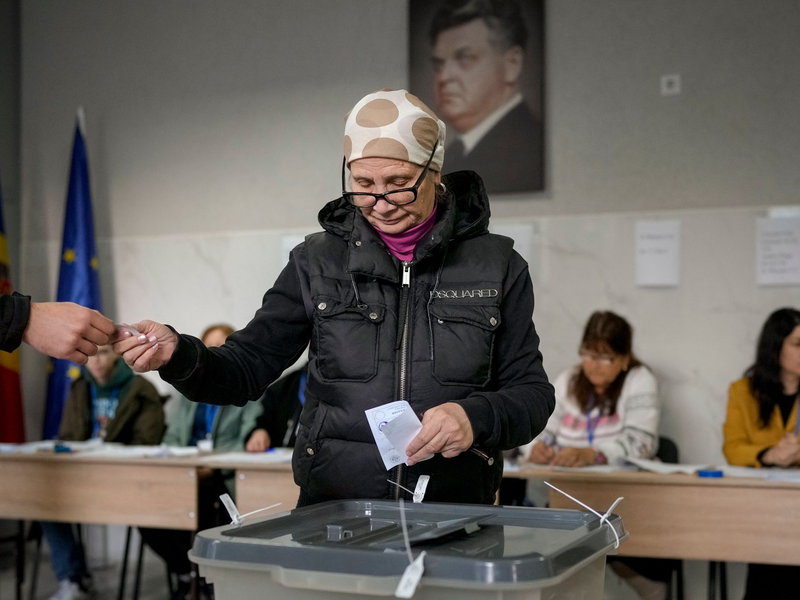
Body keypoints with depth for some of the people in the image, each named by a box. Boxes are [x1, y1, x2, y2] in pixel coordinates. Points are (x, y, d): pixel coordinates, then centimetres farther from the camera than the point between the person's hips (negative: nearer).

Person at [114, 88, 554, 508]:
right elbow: (246, 370, 6)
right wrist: (177, 356, -13)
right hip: (331, 507, 3)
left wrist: (476, 417, -13)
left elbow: (533, 392, 7)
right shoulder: (318, 262, 8)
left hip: (454, 514, -3)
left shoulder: (496, 266, 5)